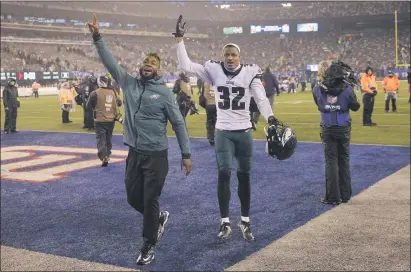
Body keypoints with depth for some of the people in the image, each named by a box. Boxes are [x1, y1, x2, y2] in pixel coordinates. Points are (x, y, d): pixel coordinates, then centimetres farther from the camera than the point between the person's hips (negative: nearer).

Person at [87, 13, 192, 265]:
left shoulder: (164, 92, -7)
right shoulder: (129, 83, 3)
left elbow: (178, 123, -4)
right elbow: (110, 61, 0)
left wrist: (186, 154, -5)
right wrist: (97, 37, -10)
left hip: (156, 155, -4)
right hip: (134, 153, 5)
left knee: (149, 201, 1)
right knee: (133, 198, 14)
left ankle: (149, 245, 18)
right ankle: (159, 217, 43)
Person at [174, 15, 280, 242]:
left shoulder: (250, 73, -5)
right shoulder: (214, 70, -2)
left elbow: (261, 98, -11)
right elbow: (186, 67, -6)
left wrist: (270, 117, -28)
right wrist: (180, 39, -11)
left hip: (244, 131, 0)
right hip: (223, 132, 0)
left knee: (244, 176, 8)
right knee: (224, 175, -3)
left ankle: (245, 221, 19)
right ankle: (225, 222, 8)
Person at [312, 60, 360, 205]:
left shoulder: (319, 88, -10)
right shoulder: (347, 89, -15)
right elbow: (355, 107, -2)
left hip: (327, 130, 0)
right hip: (343, 129, 0)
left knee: (331, 162, 6)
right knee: (344, 161, 13)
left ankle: (333, 196, 5)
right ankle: (345, 195, 20)